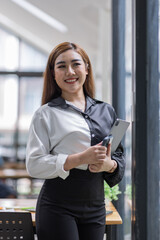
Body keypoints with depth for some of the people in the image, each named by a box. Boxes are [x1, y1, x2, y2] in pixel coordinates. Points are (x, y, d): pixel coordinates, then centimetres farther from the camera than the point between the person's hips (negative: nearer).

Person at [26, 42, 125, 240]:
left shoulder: (106, 111, 11)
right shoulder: (46, 114, -1)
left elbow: (119, 156, 14)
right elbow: (34, 165, -9)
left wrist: (109, 164, -9)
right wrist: (80, 158, -18)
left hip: (95, 207, 4)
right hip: (57, 206, -4)